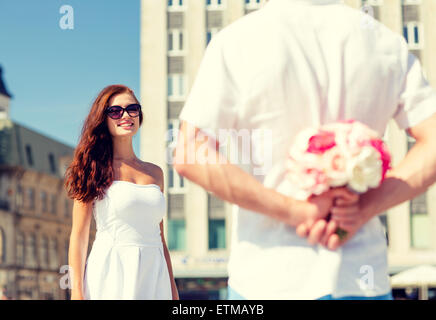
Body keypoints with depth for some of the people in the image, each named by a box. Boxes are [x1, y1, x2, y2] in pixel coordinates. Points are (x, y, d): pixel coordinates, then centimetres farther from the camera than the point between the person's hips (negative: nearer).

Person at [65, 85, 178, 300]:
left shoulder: (155, 173, 14)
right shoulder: (95, 169, 1)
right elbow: (79, 236, -3)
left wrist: (172, 289, 14)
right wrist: (77, 291, -11)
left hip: (154, 277, 4)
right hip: (111, 274, -4)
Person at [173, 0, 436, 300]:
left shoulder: (237, 40, -5)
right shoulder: (387, 42, 5)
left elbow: (190, 157, -13)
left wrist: (296, 211, -12)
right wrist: (364, 209, -8)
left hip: (269, 277, -2)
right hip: (363, 275, 3)